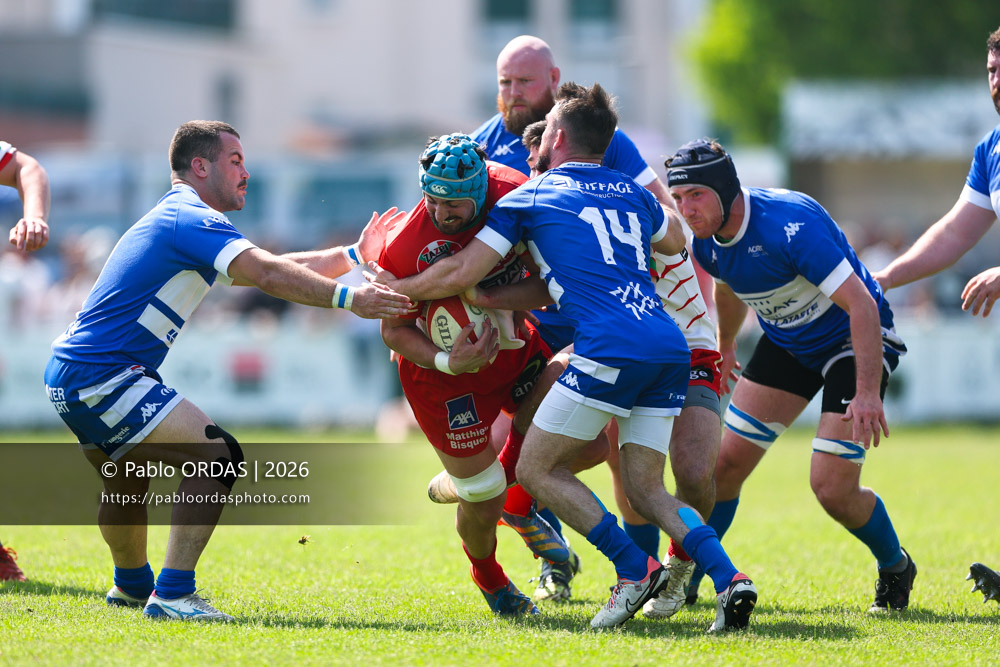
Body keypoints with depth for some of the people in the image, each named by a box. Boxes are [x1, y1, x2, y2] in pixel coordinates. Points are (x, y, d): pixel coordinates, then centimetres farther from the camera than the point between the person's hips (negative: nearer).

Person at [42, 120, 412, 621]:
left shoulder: (174, 216, 21)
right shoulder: (192, 219, -12)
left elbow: (274, 270, 24)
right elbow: (270, 276, -26)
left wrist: (354, 254, 21)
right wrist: (347, 298, -28)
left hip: (69, 374, 11)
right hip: (103, 374, -11)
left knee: (126, 479, 33)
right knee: (218, 456, -16)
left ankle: (132, 583, 55)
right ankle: (172, 594, -20)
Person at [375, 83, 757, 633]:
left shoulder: (528, 198, 10)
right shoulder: (628, 190, 24)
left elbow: (461, 273, 6)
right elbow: (674, 241, 44)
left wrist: (394, 289, 21)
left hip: (612, 349, -6)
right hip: (670, 348, 6)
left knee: (536, 468, 6)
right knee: (644, 489, 11)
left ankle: (635, 569, -4)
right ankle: (728, 579, -10)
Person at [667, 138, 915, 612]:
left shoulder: (791, 224, -34)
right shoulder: (706, 242, -11)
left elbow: (860, 305, -35)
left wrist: (868, 394, -41)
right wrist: (724, 346, 32)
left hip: (855, 342, -7)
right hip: (786, 344, 7)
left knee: (833, 488, -14)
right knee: (725, 463, -2)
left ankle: (895, 568, 15)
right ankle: (683, 580, 16)